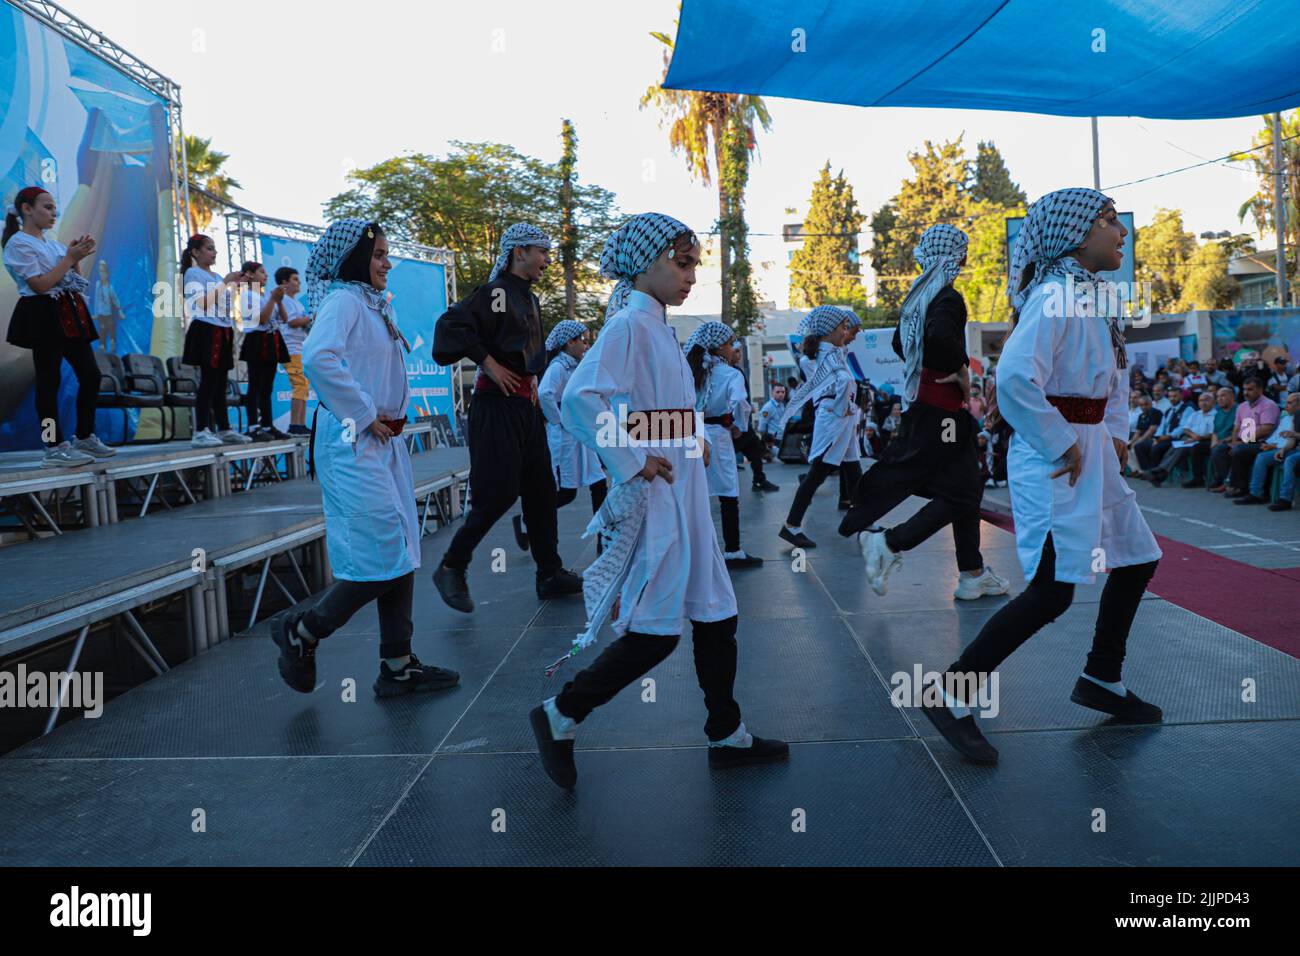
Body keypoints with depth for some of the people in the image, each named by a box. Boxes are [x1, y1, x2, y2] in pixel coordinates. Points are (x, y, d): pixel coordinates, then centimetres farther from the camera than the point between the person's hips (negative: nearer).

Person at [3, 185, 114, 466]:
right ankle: (54, 448, -2)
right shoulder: (19, 243, -6)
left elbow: (72, 281, 18)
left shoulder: (53, 244, 18)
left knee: (91, 374, 6)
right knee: (49, 380, -6)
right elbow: (40, 285, -16)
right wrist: (71, 258, -12)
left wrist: (77, 258, 2)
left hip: (70, 314, 8)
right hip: (44, 316, -8)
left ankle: (85, 438, 16)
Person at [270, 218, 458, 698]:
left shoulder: (375, 306, 18)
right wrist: (365, 416, -21)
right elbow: (317, 357, -29)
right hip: (353, 446, -9)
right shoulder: (343, 300, -10)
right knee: (385, 555, -10)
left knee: (401, 553, 8)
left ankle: (398, 666, 15)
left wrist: (395, 415, 10)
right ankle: (301, 632, 9)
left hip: (385, 442, 9)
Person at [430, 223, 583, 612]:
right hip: (497, 404, -9)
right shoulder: (494, 292, -10)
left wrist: (534, 375, 14)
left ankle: (550, 574, 17)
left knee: (541, 489, 10)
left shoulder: (530, 299, 16)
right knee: (498, 492, -10)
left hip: (526, 404, 9)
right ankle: (451, 568, 6)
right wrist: (490, 364, -20)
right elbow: (450, 325, -22)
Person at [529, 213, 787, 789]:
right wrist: (632, 463, -22)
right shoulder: (628, 324, -14)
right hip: (654, 500, -9)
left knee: (716, 616, 13)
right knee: (655, 633, -4)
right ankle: (560, 717, 12)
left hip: (684, 497, 9)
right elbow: (579, 400, -28)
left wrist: (695, 440, 8)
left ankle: (727, 736, 26)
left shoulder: (659, 328, 15)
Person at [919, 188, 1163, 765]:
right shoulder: (1055, 296, -17)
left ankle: (1102, 679, 34)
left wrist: (1116, 431, 15)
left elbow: (1116, 371, 28)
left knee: (1136, 559, 18)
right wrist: (1061, 447, -22)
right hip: (1054, 458, -10)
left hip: (1093, 453, 10)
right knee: (1051, 591, -13)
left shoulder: (1090, 296, 13)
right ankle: (953, 696, -4)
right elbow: (1015, 376, -30)